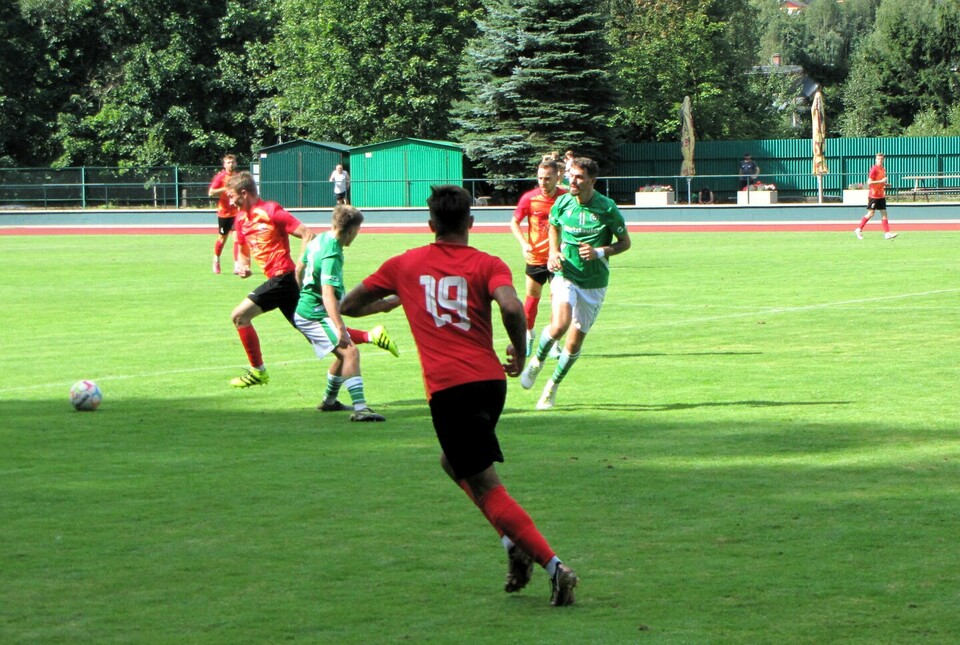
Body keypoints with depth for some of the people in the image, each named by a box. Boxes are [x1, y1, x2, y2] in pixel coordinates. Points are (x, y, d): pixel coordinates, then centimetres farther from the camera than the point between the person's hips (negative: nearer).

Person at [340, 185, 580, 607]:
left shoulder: (405, 264, 10)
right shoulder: (488, 265, 5)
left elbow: (349, 306, 20)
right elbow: (511, 307, -17)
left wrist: (388, 302, 39)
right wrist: (519, 351, 2)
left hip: (448, 389, -3)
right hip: (491, 380, 3)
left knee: (485, 485, -2)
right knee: (454, 461, 28)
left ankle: (553, 566, -16)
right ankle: (515, 544, 15)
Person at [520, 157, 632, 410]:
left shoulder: (607, 208, -10)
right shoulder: (563, 203, -3)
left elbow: (625, 242, 0)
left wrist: (599, 252, -18)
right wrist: (554, 252, 1)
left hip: (594, 282, 0)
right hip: (565, 274, 0)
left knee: (575, 342, 5)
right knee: (560, 324, -26)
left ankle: (552, 386, 28)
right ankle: (537, 361, 3)